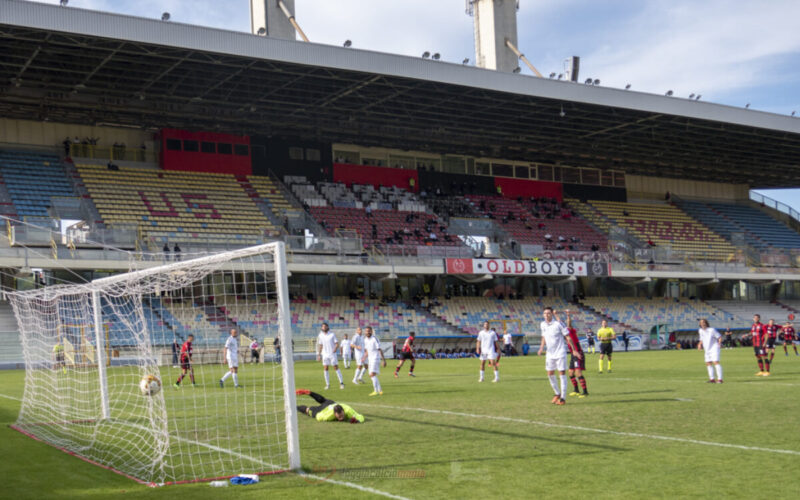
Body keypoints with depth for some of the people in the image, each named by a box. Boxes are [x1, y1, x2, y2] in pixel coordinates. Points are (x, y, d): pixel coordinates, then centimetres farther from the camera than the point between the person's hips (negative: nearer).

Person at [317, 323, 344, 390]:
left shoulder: (332, 334, -4)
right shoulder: (320, 336, 6)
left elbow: (337, 344, -5)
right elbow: (320, 346, 14)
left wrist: (335, 349, -25)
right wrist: (319, 355, 10)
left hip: (332, 354, -3)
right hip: (325, 355, 3)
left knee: (336, 368, -3)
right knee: (325, 369, -2)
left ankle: (341, 383, 5)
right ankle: (327, 384, 6)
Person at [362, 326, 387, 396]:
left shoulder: (375, 339, -12)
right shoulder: (365, 340, 10)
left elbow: (380, 350, -12)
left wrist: (384, 360, -14)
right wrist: (364, 358, 10)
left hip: (376, 359, -8)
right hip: (370, 360, 8)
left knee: (372, 374, -17)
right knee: (372, 376, 8)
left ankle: (376, 391, -17)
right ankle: (380, 390, 17)